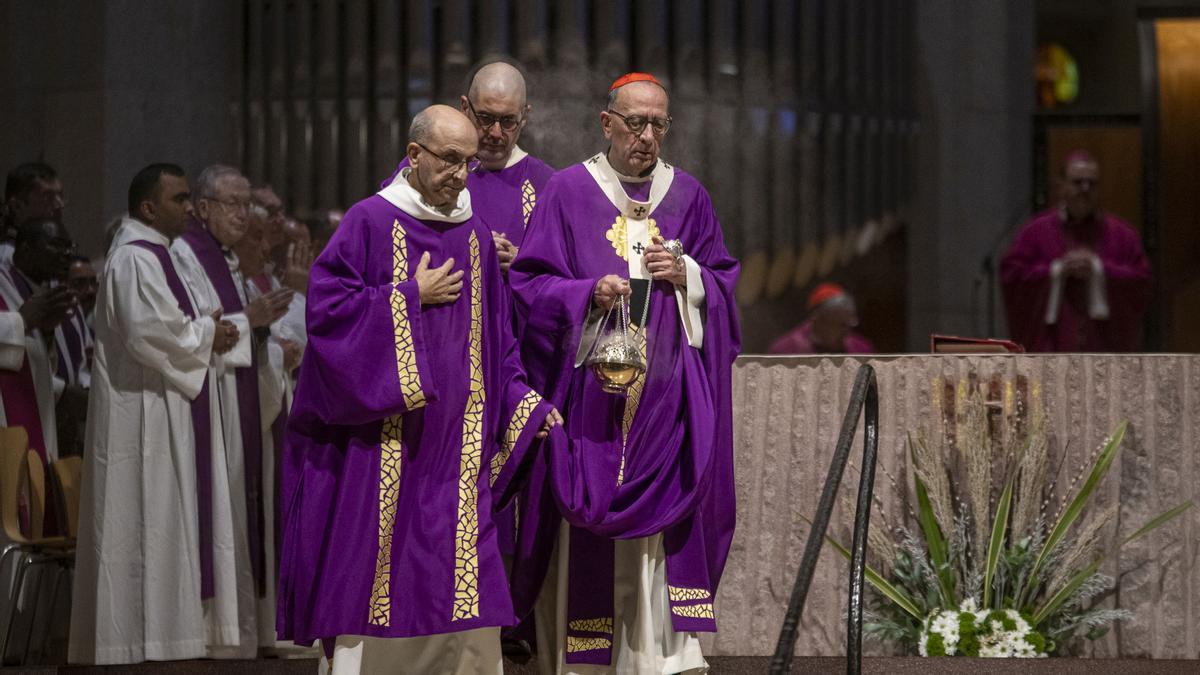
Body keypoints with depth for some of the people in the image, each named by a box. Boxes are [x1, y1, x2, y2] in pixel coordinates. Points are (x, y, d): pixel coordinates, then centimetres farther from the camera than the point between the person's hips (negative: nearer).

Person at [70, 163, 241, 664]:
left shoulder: (154, 255, 18)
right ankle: (144, 636, -8)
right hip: (143, 415, -11)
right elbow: (148, 332, -25)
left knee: (165, 524, 10)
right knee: (149, 527, -9)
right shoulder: (135, 258, -15)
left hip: (164, 412, 11)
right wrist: (206, 335, -11)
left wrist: (207, 331, 5)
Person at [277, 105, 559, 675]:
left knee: (463, 594, 0)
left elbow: (496, 340, 16)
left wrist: (526, 407, 5)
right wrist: (411, 298, -10)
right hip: (381, 445, -4)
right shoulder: (371, 222, -4)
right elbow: (326, 307, -12)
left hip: (457, 448, 5)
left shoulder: (475, 235, 12)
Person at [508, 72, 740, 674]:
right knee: (586, 524, -5)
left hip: (667, 392, 2)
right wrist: (589, 293, -17)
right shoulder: (568, 191, 2)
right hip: (589, 392, -2)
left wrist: (687, 276, -6)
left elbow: (725, 282, 14)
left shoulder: (688, 196, 11)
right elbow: (530, 285, -1)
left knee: (667, 532, -5)